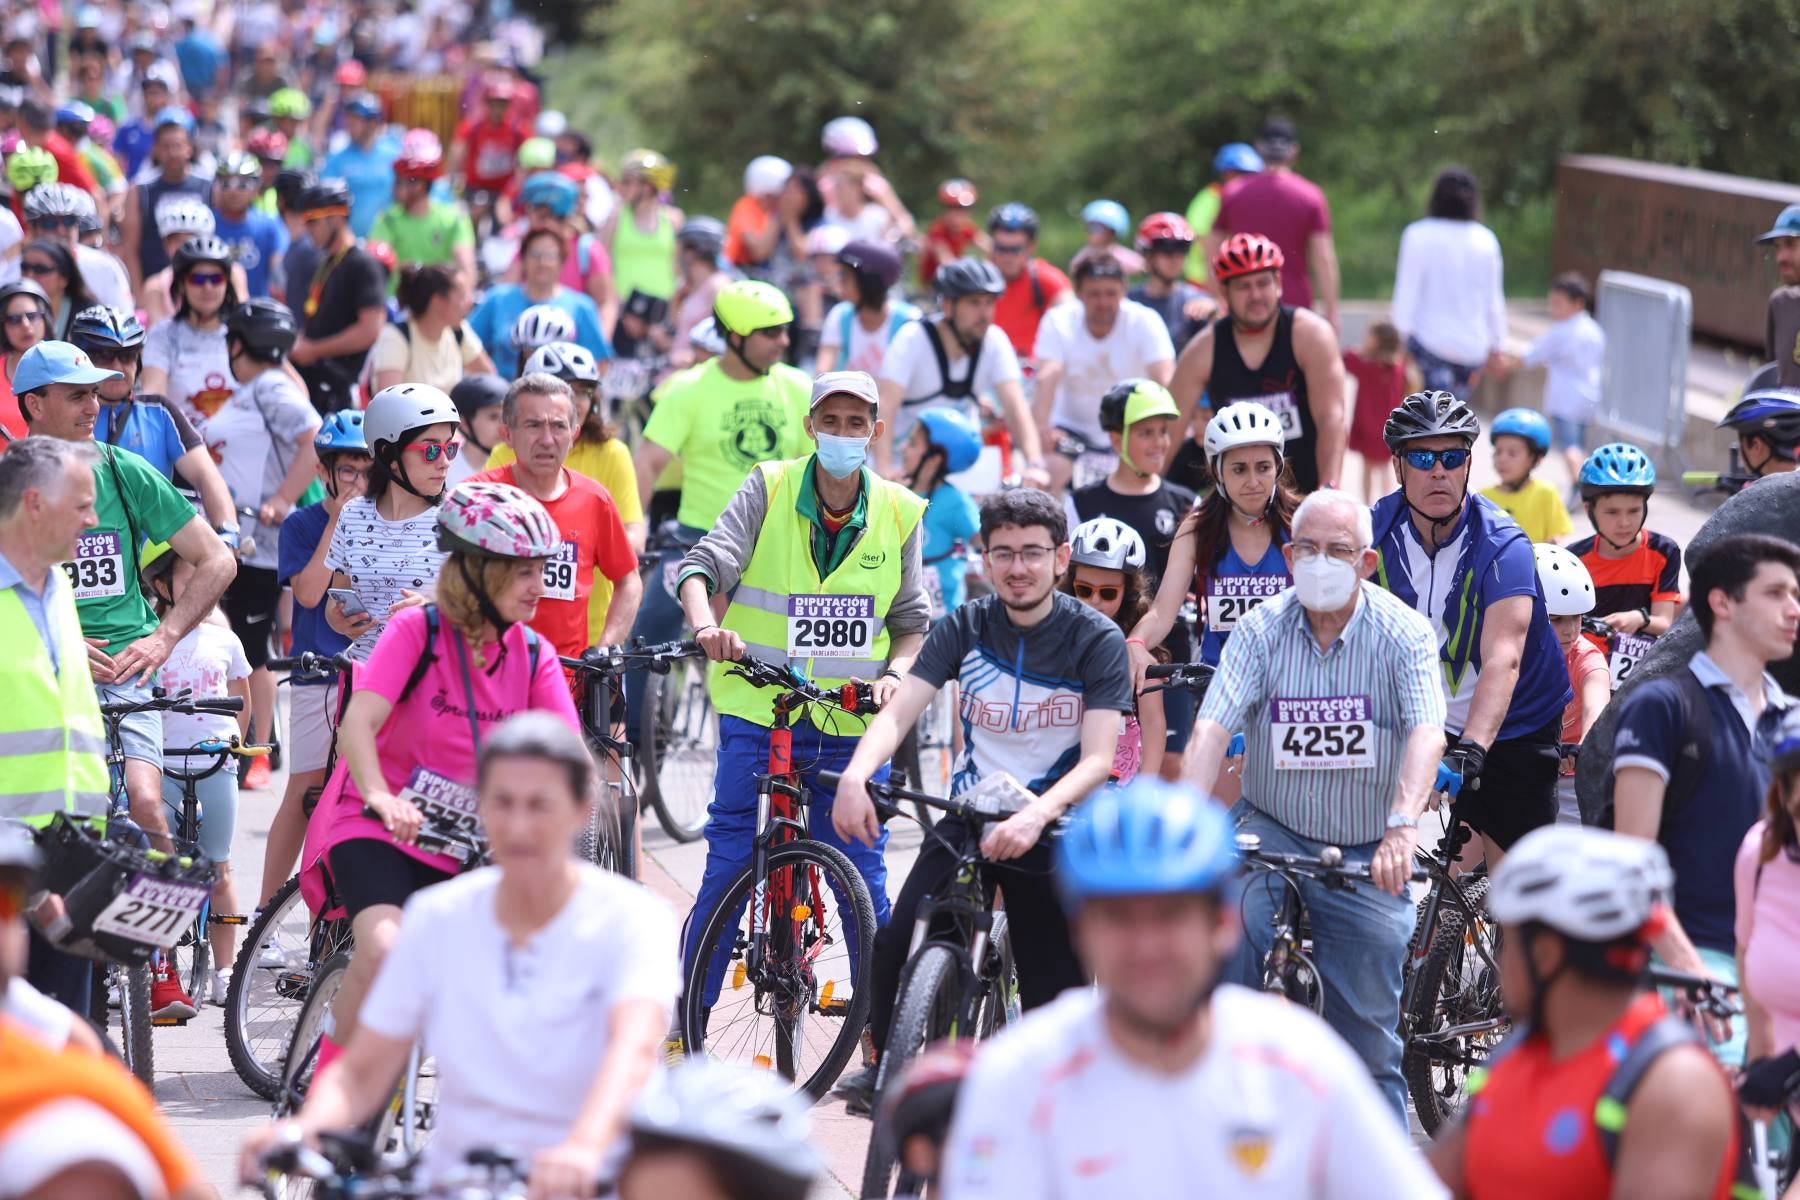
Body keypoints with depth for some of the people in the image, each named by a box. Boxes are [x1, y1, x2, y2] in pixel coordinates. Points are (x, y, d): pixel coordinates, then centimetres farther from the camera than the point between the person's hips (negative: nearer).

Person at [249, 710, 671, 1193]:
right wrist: (304, 1126, -19)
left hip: (584, 1188, -3)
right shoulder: (435, 918, 4)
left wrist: (584, 1148, -46)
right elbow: (360, 1072, 4)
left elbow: (635, 1049, -26)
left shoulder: (630, 919, -7)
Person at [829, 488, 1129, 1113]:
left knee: (1056, 995, -2)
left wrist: (1035, 816, -37)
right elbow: (898, 711, -10)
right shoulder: (964, 628, 0)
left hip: (1051, 829, -2)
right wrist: (856, 774, -32)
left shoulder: (1097, 640, -8)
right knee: (895, 947, -16)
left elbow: (1098, 759, -18)